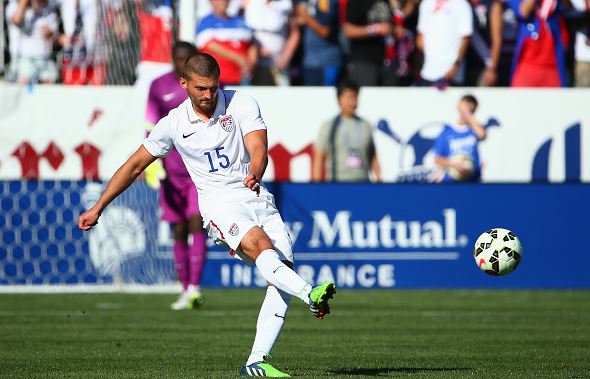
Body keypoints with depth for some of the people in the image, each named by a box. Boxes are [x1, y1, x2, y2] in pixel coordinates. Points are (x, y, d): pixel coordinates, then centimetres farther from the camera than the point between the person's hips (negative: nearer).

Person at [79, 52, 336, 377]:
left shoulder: (241, 104, -1)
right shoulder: (173, 124, 3)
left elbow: (258, 150, -15)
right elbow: (135, 165, 13)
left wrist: (255, 175, -39)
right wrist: (97, 209, 14)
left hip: (257, 196, 2)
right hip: (219, 202, -2)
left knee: (284, 271, -14)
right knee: (259, 245, -33)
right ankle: (311, 295, -55)